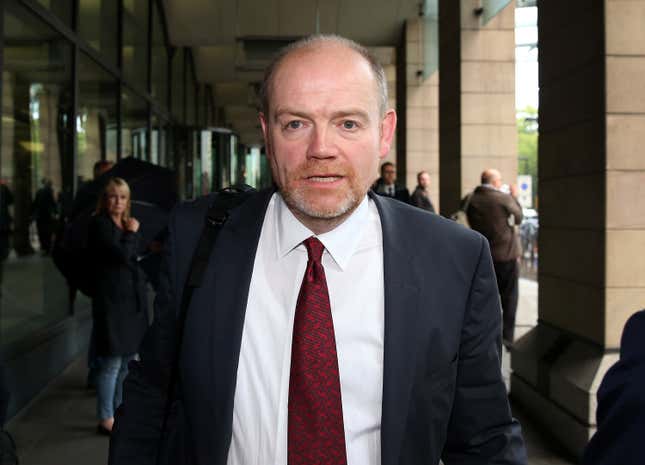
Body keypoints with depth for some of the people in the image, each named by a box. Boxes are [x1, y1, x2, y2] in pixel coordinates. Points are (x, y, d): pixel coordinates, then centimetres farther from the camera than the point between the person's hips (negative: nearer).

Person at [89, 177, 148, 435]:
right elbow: (122, 255, -19)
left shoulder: (126, 224, 16)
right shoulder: (100, 224, -8)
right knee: (112, 363, -6)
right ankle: (106, 419, 1)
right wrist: (131, 233, -6)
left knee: (126, 360, 13)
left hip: (132, 300, 8)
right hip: (112, 300, -8)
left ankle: (119, 410, 24)